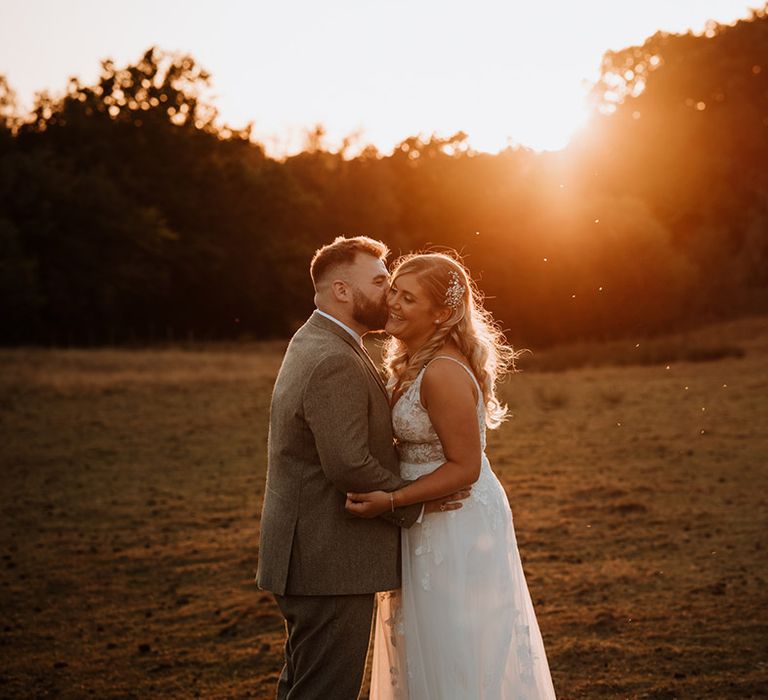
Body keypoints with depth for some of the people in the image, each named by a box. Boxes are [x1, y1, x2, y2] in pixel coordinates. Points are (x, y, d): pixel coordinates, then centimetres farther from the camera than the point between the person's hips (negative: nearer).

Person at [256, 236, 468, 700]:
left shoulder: (310, 343, 14)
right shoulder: (335, 363, -20)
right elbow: (349, 465, -26)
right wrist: (417, 505, -13)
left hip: (308, 556, 11)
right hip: (332, 565, -11)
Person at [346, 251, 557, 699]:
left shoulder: (444, 373, -25)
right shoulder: (412, 360, 5)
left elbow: (465, 467, -23)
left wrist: (390, 502, -27)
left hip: (457, 525, -10)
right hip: (430, 524, 10)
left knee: (457, 657, 5)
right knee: (428, 649, 22)